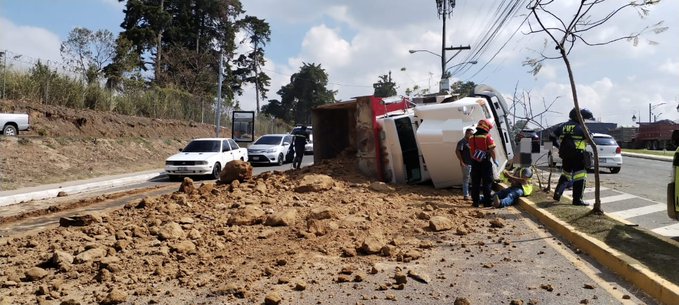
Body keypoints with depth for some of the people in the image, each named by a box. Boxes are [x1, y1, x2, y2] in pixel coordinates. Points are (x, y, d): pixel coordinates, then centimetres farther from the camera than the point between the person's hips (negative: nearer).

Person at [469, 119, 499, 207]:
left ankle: (475, 202, 10)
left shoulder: (472, 138, 7)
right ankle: (487, 202, 2)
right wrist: (494, 160, 0)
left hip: (475, 163, 5)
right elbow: (492, 151, -13)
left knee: (475, 183, 9)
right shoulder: (488, 137, -11)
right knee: (487, 183, 3)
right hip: (485, 163, -5)